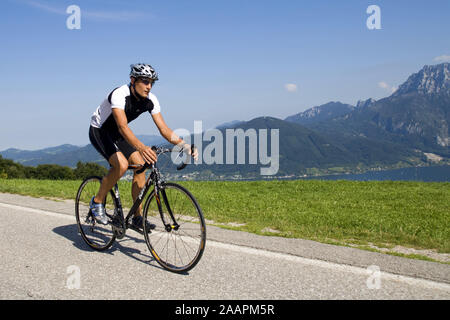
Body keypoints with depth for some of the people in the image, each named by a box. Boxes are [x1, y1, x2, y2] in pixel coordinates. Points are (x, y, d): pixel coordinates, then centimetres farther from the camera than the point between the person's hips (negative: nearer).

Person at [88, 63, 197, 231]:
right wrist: (142, 147, -63)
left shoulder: (150, 100, -14)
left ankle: (137, 217, 0)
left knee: (140, 164, -9)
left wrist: (185, 145, -31)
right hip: (99, 131, -6)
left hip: (116, 134, 7)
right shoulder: (119, 95, -33)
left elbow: (163, 128, -16)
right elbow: (123, 127, -46)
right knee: (121, 164, -28)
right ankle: (97, 202, -5)